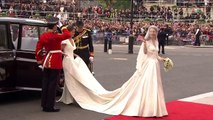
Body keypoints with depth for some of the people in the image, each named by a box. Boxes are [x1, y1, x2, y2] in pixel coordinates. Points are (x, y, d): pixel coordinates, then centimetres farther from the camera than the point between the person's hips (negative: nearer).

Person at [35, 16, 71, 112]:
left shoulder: (43, 36, 4)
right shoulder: (55, 36, -18)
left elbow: (38, 49, 6)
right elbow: (68, 35, -20)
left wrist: (39, 60, 15)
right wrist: (63, 28, -4)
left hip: (46, 62, 7)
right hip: (55, 64, -7)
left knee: (45, 83, 12)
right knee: (52, 84, -2)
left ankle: (44, 105, 19)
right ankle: (50, 107, 1)